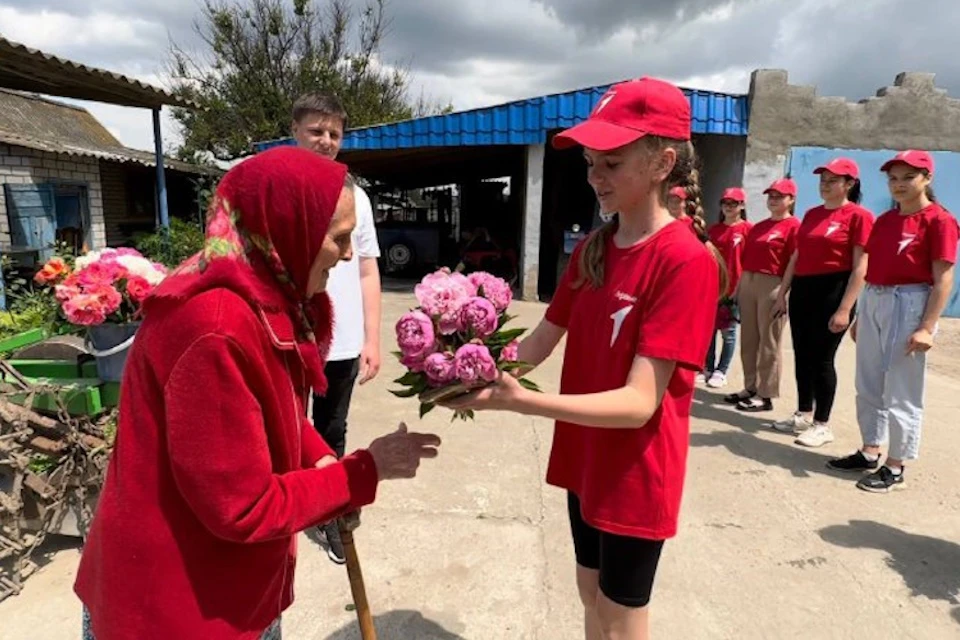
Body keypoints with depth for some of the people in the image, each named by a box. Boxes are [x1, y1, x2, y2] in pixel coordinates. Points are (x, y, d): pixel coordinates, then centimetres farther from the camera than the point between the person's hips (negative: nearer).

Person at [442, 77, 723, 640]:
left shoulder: (687, 262, -23)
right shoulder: (590, 250, 2)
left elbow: (639, 402, -27)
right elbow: (542, 340, 0)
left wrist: (519, 402, -38)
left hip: (636, 475, -6)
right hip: (584, 458, 7)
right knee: (591, 592, 26)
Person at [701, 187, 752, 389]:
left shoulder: (747, 229, -3)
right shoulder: (713, 230, 12)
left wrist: (740, 286, -11)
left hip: (734, 286, -5)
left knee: (728, 331, 3)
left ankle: (721, 372, 10)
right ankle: (708, 368, 17)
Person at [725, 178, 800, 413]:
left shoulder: (793, 226, -5)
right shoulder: (759, 226, 18)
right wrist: (737, 288, 14)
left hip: (773, 286, -7)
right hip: (748, 284, 8)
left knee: (768, 343, -1)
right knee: (748, 340, 11)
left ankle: (766, 395, 6)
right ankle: (750, 388, 21)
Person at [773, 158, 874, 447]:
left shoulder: (859, 216, -8)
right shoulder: (811, 214, 14)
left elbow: (860, 268, -13)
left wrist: (845, 308, -18)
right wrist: (782, 293, 13)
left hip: (833, 291, -7)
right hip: (802, 290, 7)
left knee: (822, 359, -1)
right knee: (802, 355, 11)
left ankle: (823, 425, 12)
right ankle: (804, 414, 25)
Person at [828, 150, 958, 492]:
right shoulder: (885, 219, 13)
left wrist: (927, 327, -19)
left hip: (909, 306, -7)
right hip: (873, 302, 8)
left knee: (901, 392, 1)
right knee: (868, 386, 14)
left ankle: (895, 467, 13)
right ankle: (869, 453, 29)